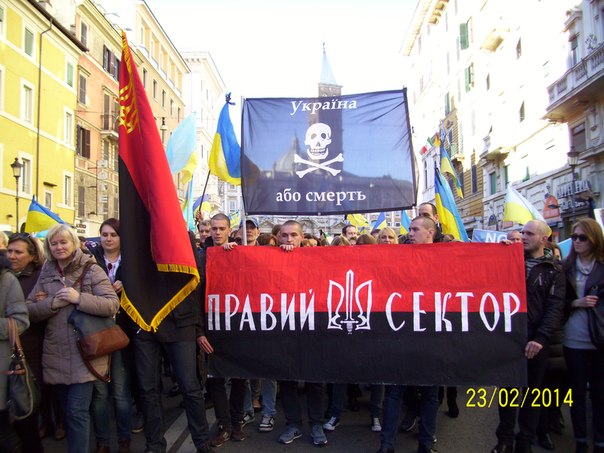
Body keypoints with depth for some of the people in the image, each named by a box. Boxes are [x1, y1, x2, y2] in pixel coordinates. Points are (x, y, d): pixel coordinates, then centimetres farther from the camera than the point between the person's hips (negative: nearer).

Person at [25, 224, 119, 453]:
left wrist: (79, 298, -22)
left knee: (77, 412, -4)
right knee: (68, 410, 16)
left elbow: (113, 304, -13)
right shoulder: (45, 274, 10)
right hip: (56, 355, 5)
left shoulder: (91, 270, -5)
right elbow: (29, 309, 5)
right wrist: (52, 303, -13)